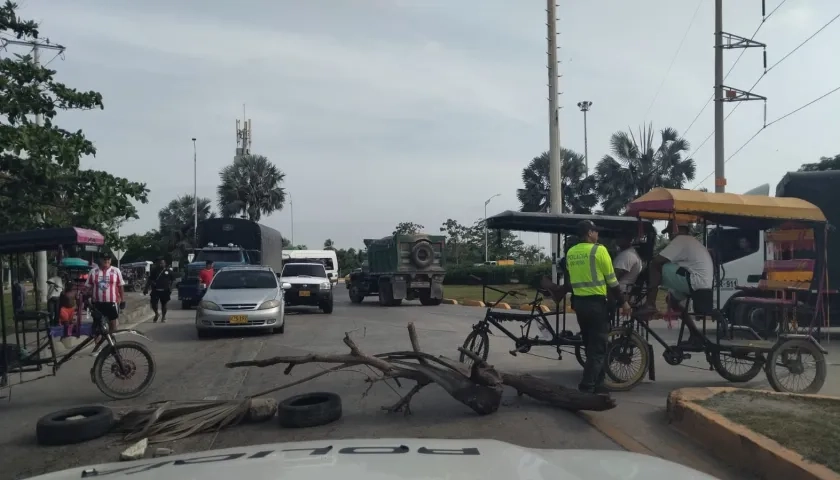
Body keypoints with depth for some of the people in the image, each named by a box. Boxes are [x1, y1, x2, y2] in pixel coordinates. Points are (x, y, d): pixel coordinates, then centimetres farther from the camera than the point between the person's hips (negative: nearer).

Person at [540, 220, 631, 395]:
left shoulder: (570, 253, 8)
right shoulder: (599, 250, -10)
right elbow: (612, 280, -6)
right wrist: (623, 302, 2)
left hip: (579, 303, 7)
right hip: (597, 302, -6)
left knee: (591, 346, 16)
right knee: (598, 348, 0)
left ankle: (597, 385, 23)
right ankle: (586, 388, -3)